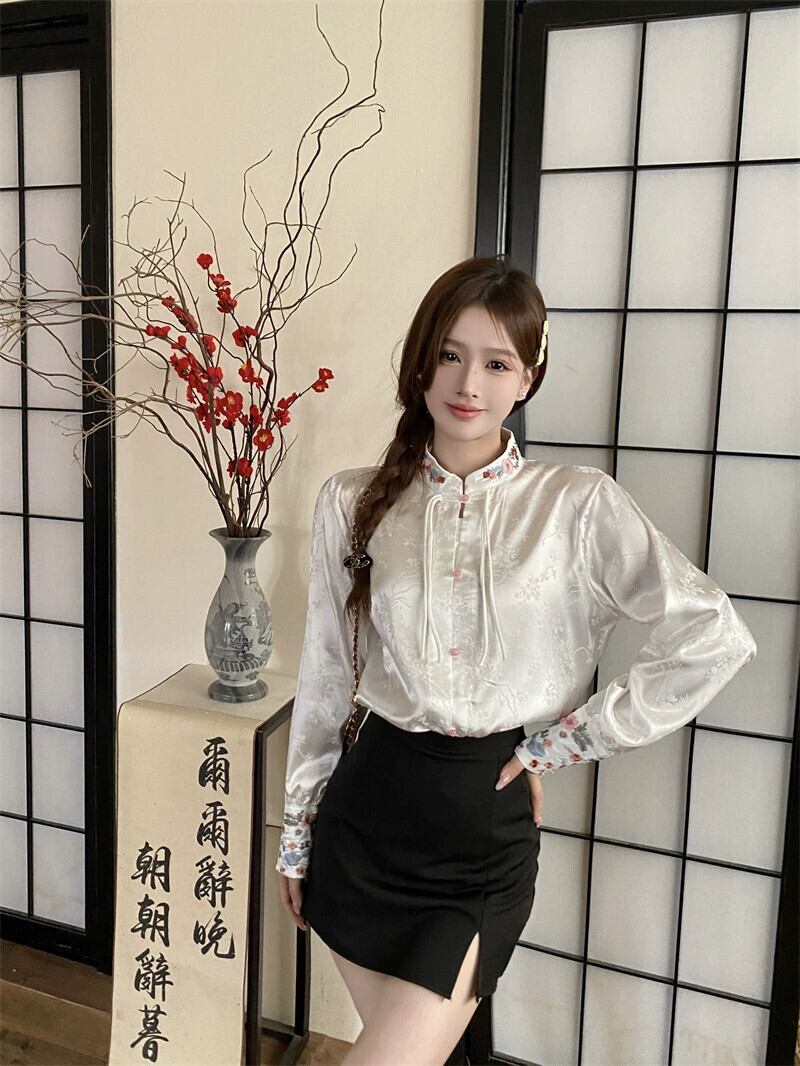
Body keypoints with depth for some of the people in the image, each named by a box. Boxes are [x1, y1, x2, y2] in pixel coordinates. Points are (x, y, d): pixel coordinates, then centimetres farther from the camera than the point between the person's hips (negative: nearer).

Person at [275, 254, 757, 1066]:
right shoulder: (352, 501, -1)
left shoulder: (579, 505, -8)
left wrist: (570, 739, -9)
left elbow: (716, 639, -11)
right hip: (366, 809, 3)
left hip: (486, 825, -2)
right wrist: (296, 832, 10)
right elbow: (323, 678, 5)